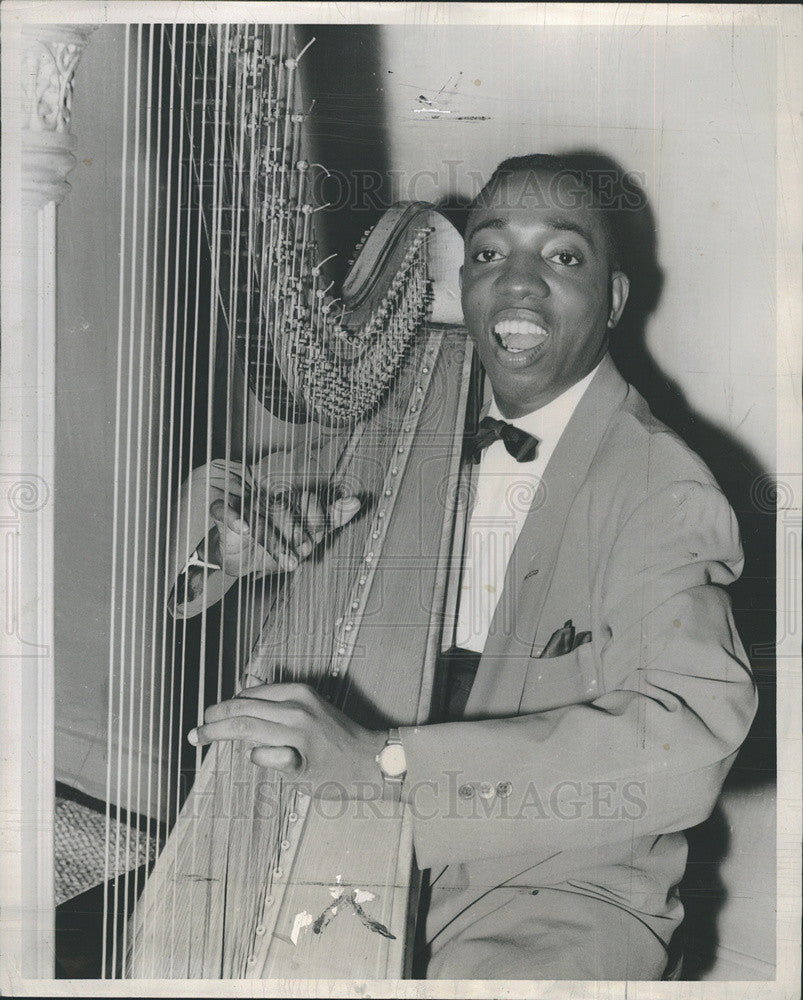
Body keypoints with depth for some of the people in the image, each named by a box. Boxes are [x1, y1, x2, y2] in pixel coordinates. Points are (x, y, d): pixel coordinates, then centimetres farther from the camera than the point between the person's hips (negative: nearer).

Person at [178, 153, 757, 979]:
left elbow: (689, 740, -28)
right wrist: (241, 542, -15)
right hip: (379, 860, 5)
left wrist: (385, 763, -35)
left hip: (566, 891, -5)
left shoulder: (663, 491, -14)